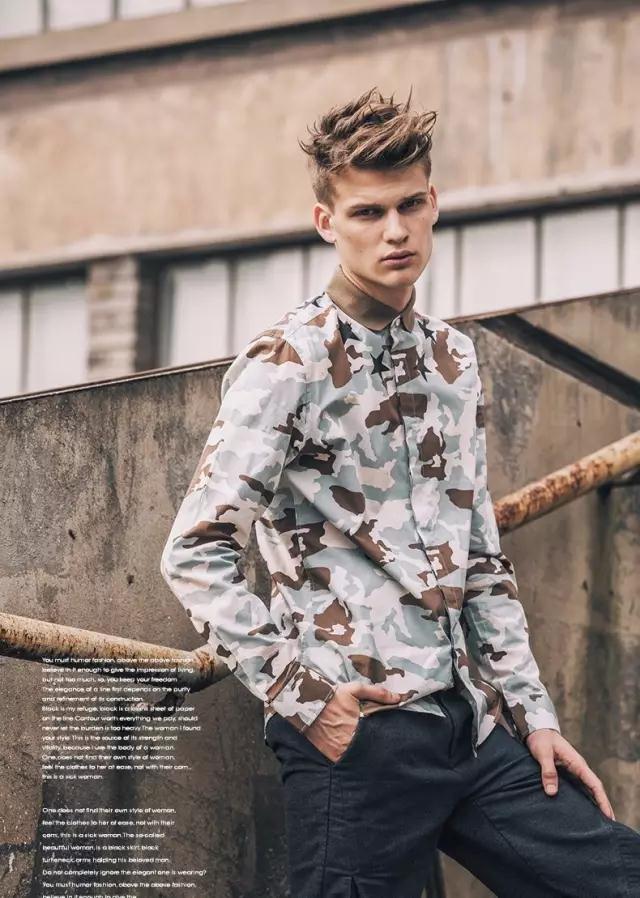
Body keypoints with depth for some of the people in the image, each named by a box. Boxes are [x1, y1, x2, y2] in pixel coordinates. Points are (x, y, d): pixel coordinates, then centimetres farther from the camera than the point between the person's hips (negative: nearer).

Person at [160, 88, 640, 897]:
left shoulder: (453, 360, 13)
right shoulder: (284, 366, -7)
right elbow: (194, 555, -11)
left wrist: (532, 708, 13)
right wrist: (298, 690, -15)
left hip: (472, 726, 6)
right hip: (357, 732, -6)